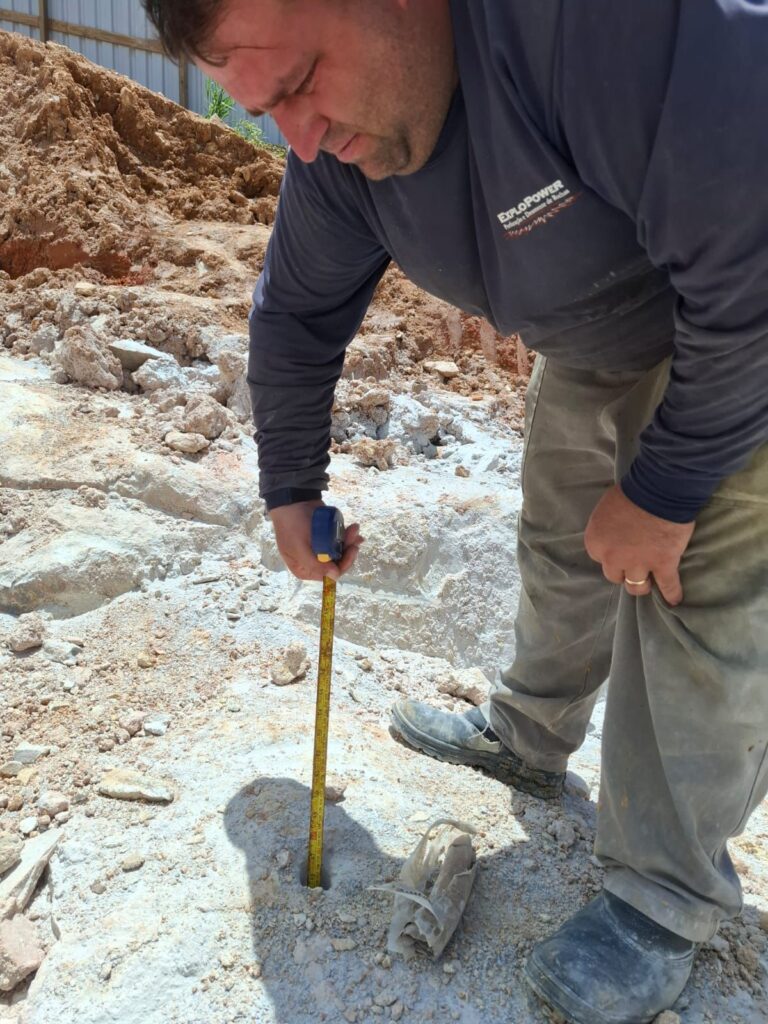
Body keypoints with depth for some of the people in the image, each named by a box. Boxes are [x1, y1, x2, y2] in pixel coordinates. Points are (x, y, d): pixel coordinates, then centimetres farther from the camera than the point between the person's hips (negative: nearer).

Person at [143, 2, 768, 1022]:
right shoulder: (336, 137, -12)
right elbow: (299, 313, 0)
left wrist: (664, 486, -25)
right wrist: (291, 487, 8)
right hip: (596, 341, 7)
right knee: (563, 547, 13)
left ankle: (668, 897, 6)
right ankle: (529, 738, 37)